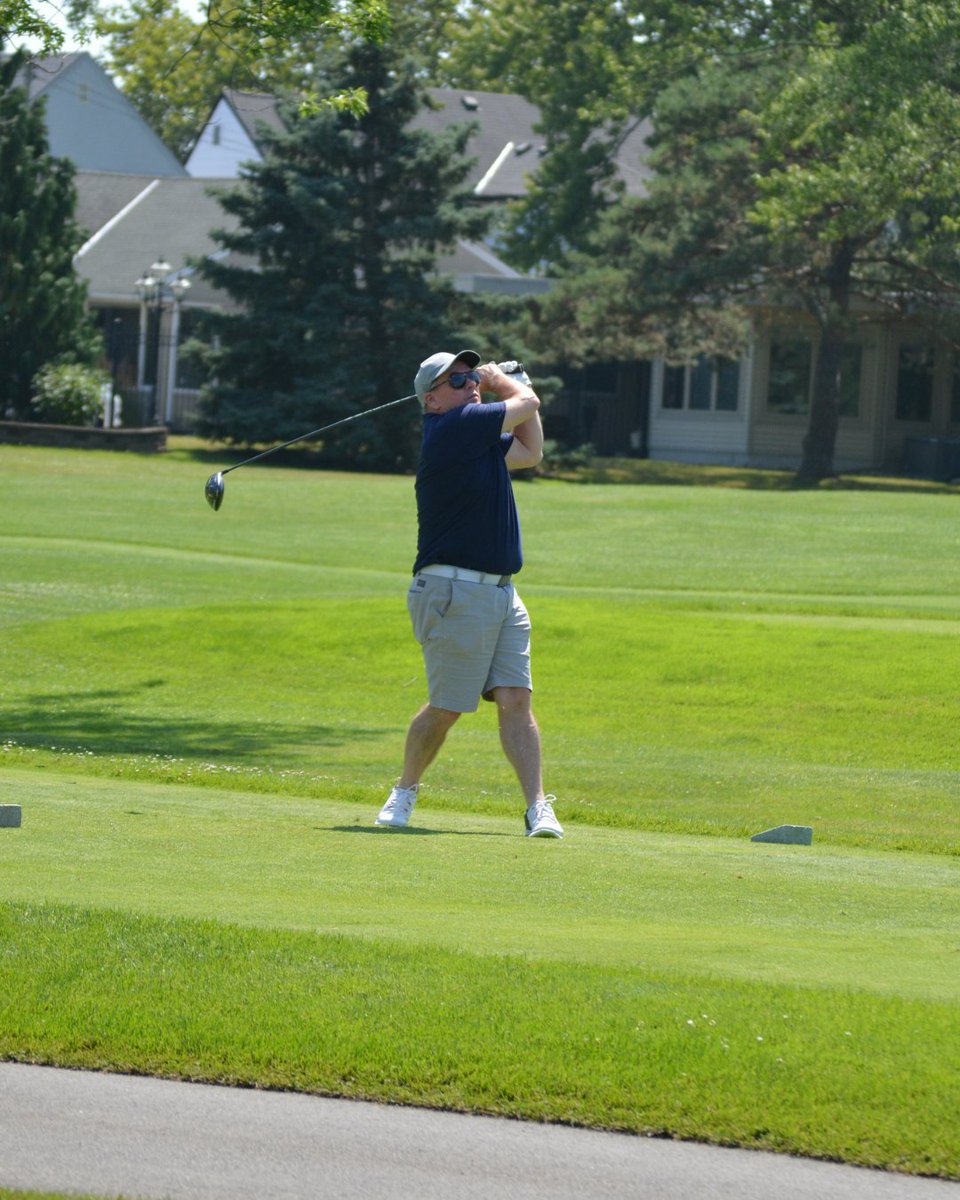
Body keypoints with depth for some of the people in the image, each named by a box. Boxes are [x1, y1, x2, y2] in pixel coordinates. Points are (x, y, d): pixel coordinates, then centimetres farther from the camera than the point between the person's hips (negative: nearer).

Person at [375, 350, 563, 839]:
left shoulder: (477, 433, 15)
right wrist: (502, 381, 15)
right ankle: (405, 791, 21)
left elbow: (530, 452, 30)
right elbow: (528, 403, -6)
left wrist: (504, 383, 22)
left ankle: (538, 807, -7)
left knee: (516, 700, -2)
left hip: (501, 592, 8)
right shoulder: (451, 427, -13)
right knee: (447, 707, 0)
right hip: (454, 591, -8)